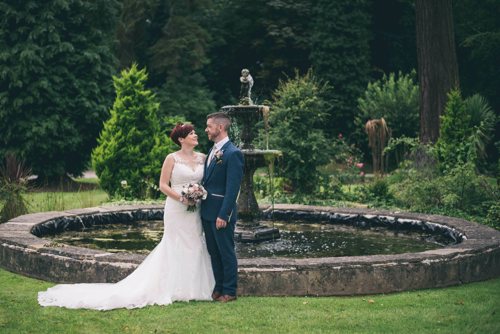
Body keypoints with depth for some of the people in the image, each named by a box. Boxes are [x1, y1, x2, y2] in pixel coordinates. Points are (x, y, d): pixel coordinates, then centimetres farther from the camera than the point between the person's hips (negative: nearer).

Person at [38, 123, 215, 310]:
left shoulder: (202, 158, 9)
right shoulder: (172, 158, -4)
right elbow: (163, 185, -4)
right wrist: (181, 198, -16)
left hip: (195, 209, 5)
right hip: (176, 209, -5)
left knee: (195, 245, 5)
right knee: (176, 246, -2)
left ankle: (192, 287, 13)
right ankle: (174, 287, 6)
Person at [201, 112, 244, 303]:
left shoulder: (232, 154, -14)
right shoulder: (213, 152, 13)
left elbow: (232, 188, -18)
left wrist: (223, 215, -21)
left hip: (221, 213, -9)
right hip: (207, 212, 9)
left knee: (226, 252, 1)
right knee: (213, 252, 14)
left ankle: (229, 292, 10)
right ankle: (218, 288, 24)